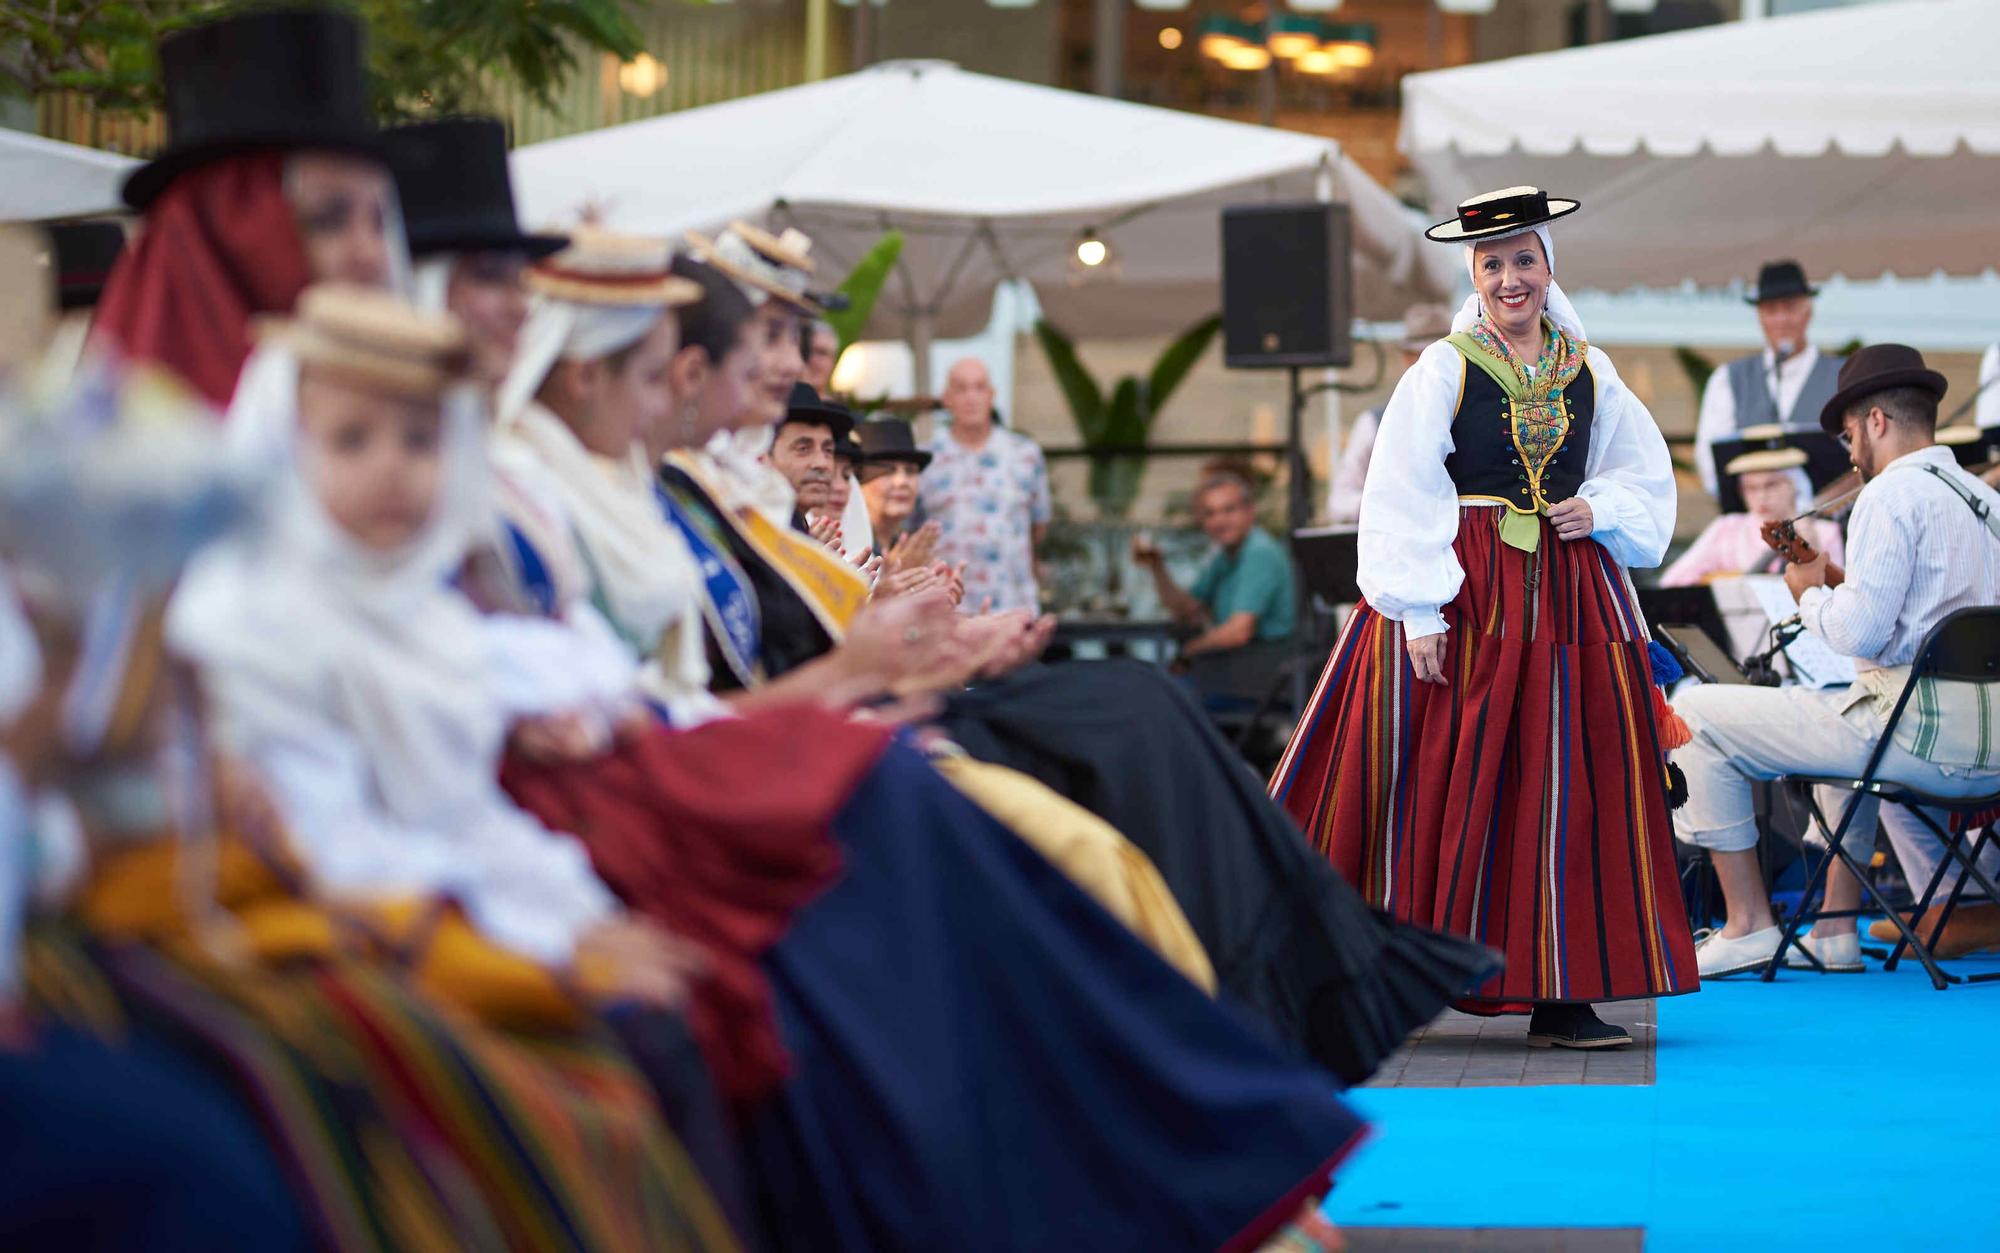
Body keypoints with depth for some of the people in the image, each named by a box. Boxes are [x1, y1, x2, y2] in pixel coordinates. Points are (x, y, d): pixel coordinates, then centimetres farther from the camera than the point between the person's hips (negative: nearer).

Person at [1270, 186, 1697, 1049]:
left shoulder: (1589, 371, 11)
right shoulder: (1444, 368, -1)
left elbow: (1646, 475, 19)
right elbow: (1401, 497, -6)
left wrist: (1598, 508, -3)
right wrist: (1419, 611, -14)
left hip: (1568, 599, 4)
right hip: (1460, 599, -4)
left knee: (1566, 792, 2)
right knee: (1438, 783, -4)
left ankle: (1559, 997, 5)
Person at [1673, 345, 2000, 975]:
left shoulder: (1893, 492, -10)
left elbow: (1861, 632, -19)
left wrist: (1812, 594, 2)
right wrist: (1842, 584, 21)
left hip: (1918, 735, -9)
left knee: (1693, 715, -1)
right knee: (1853, 722, 42)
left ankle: (1749, 924, 1)